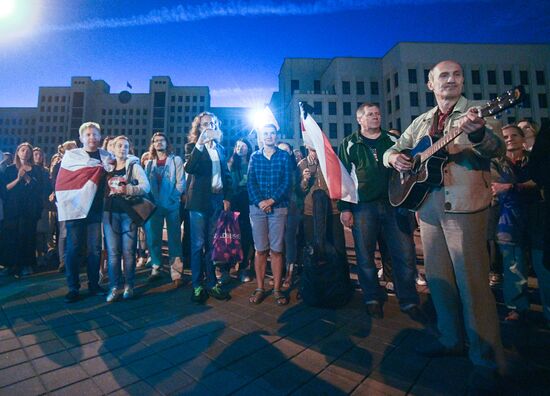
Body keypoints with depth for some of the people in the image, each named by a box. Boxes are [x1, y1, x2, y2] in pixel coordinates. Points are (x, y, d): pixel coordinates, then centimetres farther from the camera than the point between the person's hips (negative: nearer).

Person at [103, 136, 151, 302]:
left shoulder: (134, 165, 2)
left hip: (128, 213, -3)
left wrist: (126, 189, -21)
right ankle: (115, 287, 11)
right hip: (110, 213, 3)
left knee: (128, 251, 1)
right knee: (113, 251, 3)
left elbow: (146, 187, -11)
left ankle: (128, 285, 12)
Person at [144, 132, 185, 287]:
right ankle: (156, 268, 22)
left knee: (174, 238, -1)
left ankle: (176, 273, 3)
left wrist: (173, 197, -14)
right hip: (154, 205, 4)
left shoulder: (176, 160, 5)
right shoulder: (149, 163, 15)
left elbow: (181, 182, -3)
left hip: (172, 205, -3)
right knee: (153, 238, 7)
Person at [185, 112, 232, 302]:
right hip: (200, 200, -4)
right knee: (198, 244, 3)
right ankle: (197, 285, 14)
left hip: (217, 199, 4)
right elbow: (189, 168, -17)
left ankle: (211, 283, 21)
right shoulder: (192, 146, 2)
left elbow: (226, 175, 15)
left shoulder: (220, 148, 15)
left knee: (212, 243, 10)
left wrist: (227, 198, 7)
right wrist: (199, 144, -25)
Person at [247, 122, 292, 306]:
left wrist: (272, 200, -13)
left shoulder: (284, 156, 7)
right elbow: (250, 182, 3)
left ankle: (277, 289, 11)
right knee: (260, 250, 4)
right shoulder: (254, 157, 12)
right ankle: (260, 288, 13)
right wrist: (260, 201, -11)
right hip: (257, 208, 1)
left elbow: (286, 182, -2)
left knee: (276, 250, 1)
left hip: (278, 207, -1)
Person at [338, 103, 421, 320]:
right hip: (363, 206, -2)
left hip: (394, 203, 2)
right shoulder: (349, 144, 7)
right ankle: (373, 299, 23)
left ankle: (409, 301, 21)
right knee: (365, 256, 5)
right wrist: (344, 208, -6)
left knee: (406, 254, 2)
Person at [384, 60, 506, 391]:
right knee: (437, 276, 12)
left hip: (465, 205, -5)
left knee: (471, 281, -4)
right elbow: (393, 150, 19)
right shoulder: (421, 122, 17)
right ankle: (451, 339, 30)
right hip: (428, 206, 6)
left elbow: (498, 149, -14)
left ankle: (487, 360, 12)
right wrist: (394, 157, -5)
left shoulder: (476, 113, 2)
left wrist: (478, 133, -35)